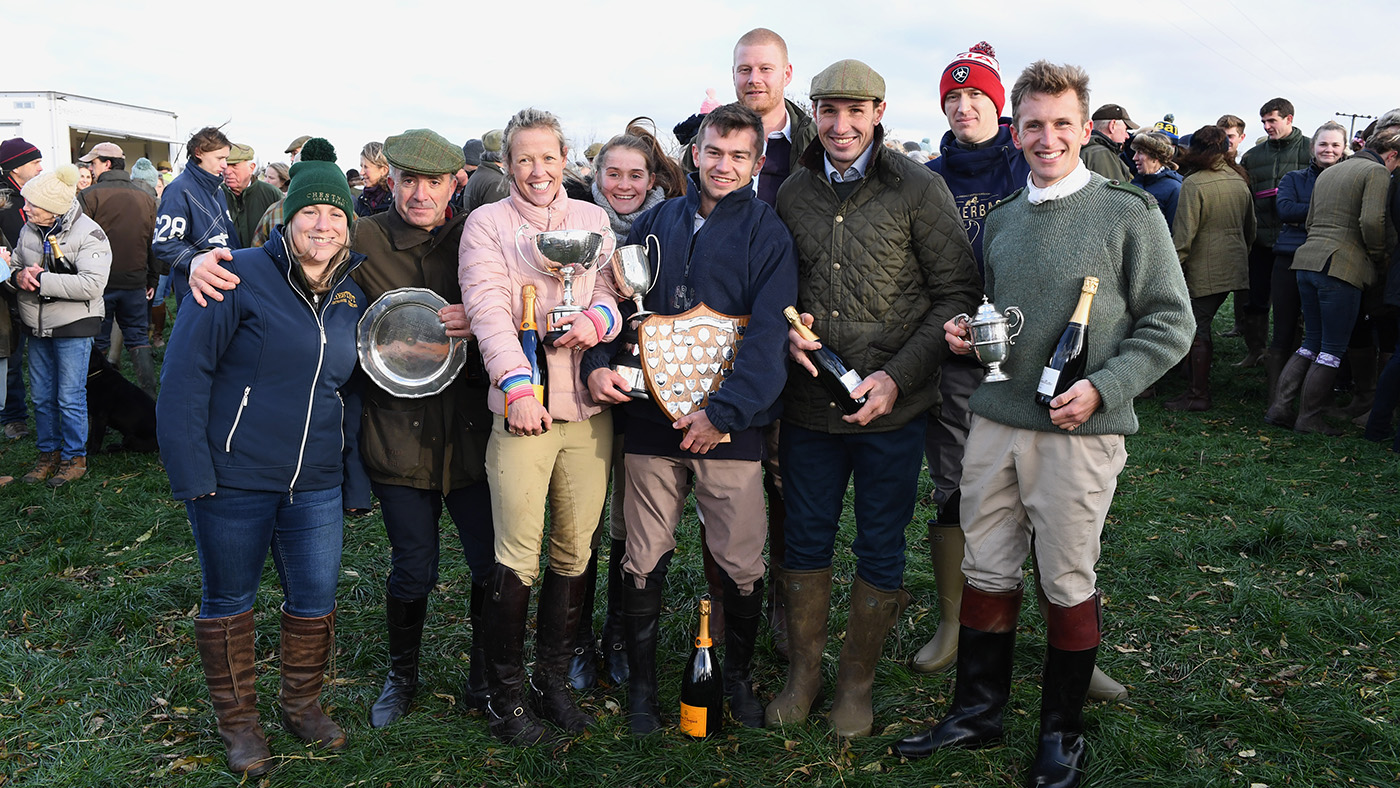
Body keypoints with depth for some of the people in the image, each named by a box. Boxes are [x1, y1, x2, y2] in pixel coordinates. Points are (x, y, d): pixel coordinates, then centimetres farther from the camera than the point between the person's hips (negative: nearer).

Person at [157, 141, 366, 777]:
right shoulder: (243, 276, -10)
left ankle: (301, 703, 33)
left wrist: (355, 480, 11)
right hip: (233, 478, -4)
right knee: (229, 600, 11)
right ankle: (236, 719, 31)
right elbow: (185, 372, -12)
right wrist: (191, 470, -16)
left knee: (316, 599, 9)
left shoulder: (353, 297, 7)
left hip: (316, 485, 4)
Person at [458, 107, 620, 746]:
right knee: (517, 560, -4)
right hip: (522, 406, -3)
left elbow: (617, 289, 11)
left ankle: (554, 679, 24)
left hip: (589, 404, 4)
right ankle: (505, 696, 12)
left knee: (574, 552, 8)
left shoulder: (592, 218, 15)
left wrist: (598, 318, -13)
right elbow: (488, 309, -8)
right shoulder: (486, 223, 4)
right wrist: (517, 386, -21)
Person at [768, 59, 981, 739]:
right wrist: (786, 329, -5)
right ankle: (802, 673, 31)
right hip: (808, 404, 3)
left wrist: (898, 376, -16)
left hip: (893, 408, -3)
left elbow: (957, 295, -7)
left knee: (879, 550, 9)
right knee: (805, 541, 13)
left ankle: (856, 683, 29)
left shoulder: (920, 190, -6)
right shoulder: (793, 192, 6)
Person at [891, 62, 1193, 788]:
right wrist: (966, 333, 1)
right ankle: (977, 711, 29)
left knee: (1067, 585, 7)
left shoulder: (1128, 213, -6)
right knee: (985, 572, 11)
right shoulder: (1000, 222, 10)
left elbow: (1169, 323, -5)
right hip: (996, 422, 5)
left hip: (1079, 432, -4)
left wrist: (1101, 388, -16)